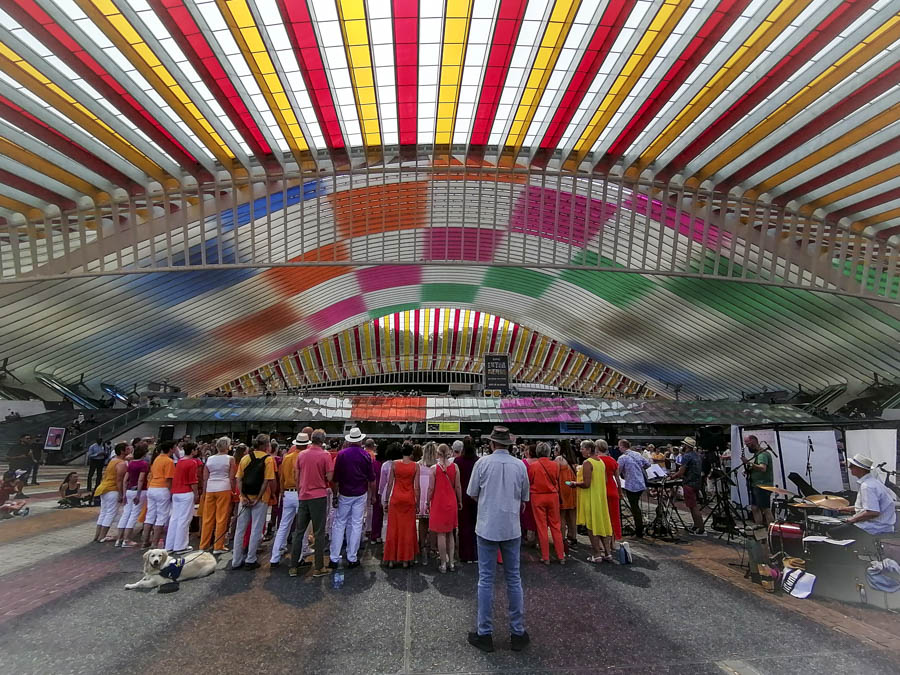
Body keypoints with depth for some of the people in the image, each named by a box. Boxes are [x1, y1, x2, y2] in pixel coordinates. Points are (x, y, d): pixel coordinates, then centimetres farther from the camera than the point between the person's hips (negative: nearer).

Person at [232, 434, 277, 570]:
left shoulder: (245, 458, 6)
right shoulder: (268, 459, -8)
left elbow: (239, 479, 1)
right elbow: (267, 481, -14)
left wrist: (243, 496, -3)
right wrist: (258, 499, -9)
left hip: (245, 498, 4)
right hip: (260, 498, -4)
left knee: (240, 529, 12)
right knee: (256, 530, 6)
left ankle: (236, 561, 19)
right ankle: (250, 560, 11)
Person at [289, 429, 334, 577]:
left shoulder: (301, 454, 4)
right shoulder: (325, 455, -9)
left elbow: (296, 477, 9)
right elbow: (329, 477, -12)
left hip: (303, 497, 4)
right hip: (319, 496, -4)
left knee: (299, 531, 13)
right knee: (319, 533, 4)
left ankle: (294, 566, 18)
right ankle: (319, 567, 9)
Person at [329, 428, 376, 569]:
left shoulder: (341, 454, -5)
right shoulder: (366, 456, -3)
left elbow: (336, 478, -4)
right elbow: (371, 479, 1)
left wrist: (335, 495, 4)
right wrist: (373, 495, 12)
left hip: (344, 494, 0)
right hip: (361, 495, 0)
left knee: (339, 524, 9)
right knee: (356, 525, 7)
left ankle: (334, 558, 12)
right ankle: (352, 559, 11)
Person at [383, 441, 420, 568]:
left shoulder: (394, 463, -5)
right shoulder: (416, 466, -6)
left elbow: (389, 484, -2)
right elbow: (417, 487, -5)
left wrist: (386, 501, 6)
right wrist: (418, 503, 4)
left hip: (396, 498, 0)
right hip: (409, 499, 0)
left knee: (393, 529, 11)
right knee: (408, 529, 10)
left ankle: (391, 559, 17)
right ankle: (406, 559, 17)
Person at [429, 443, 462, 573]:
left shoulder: (434, 468, -11)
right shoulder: (455, 467, -6)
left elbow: (431, 488, -9)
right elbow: (457, 487, -2)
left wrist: (428, 503, 2)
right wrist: (460, 501, 10)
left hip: (438, 503, -3)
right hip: (451, 503, 3)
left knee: (441, 534, 6)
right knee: (450, 533, 17)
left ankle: (443, 564, 11)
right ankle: (451, 562, 20)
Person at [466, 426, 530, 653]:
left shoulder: (483, 463, -10)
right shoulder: (520, 466, -3)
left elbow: (473, 494, 0)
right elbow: (524, 500, 8)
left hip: (487, 527, -2)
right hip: (512, 528, 2)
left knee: (486, 579, 8)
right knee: (514, 579, 14)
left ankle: (484, 634, 17)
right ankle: (518, 632, 23)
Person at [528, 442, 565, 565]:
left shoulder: (532, 466, -12)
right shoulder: (555, 465, -7)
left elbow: (528, 482, -2)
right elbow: (557, 481, 3)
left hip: (537, 497, -2)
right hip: (553, 496, 2)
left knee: (542, 527, 7)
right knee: (555, 526, 13)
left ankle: (545, 557, 12)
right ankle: (561, 556, 17)